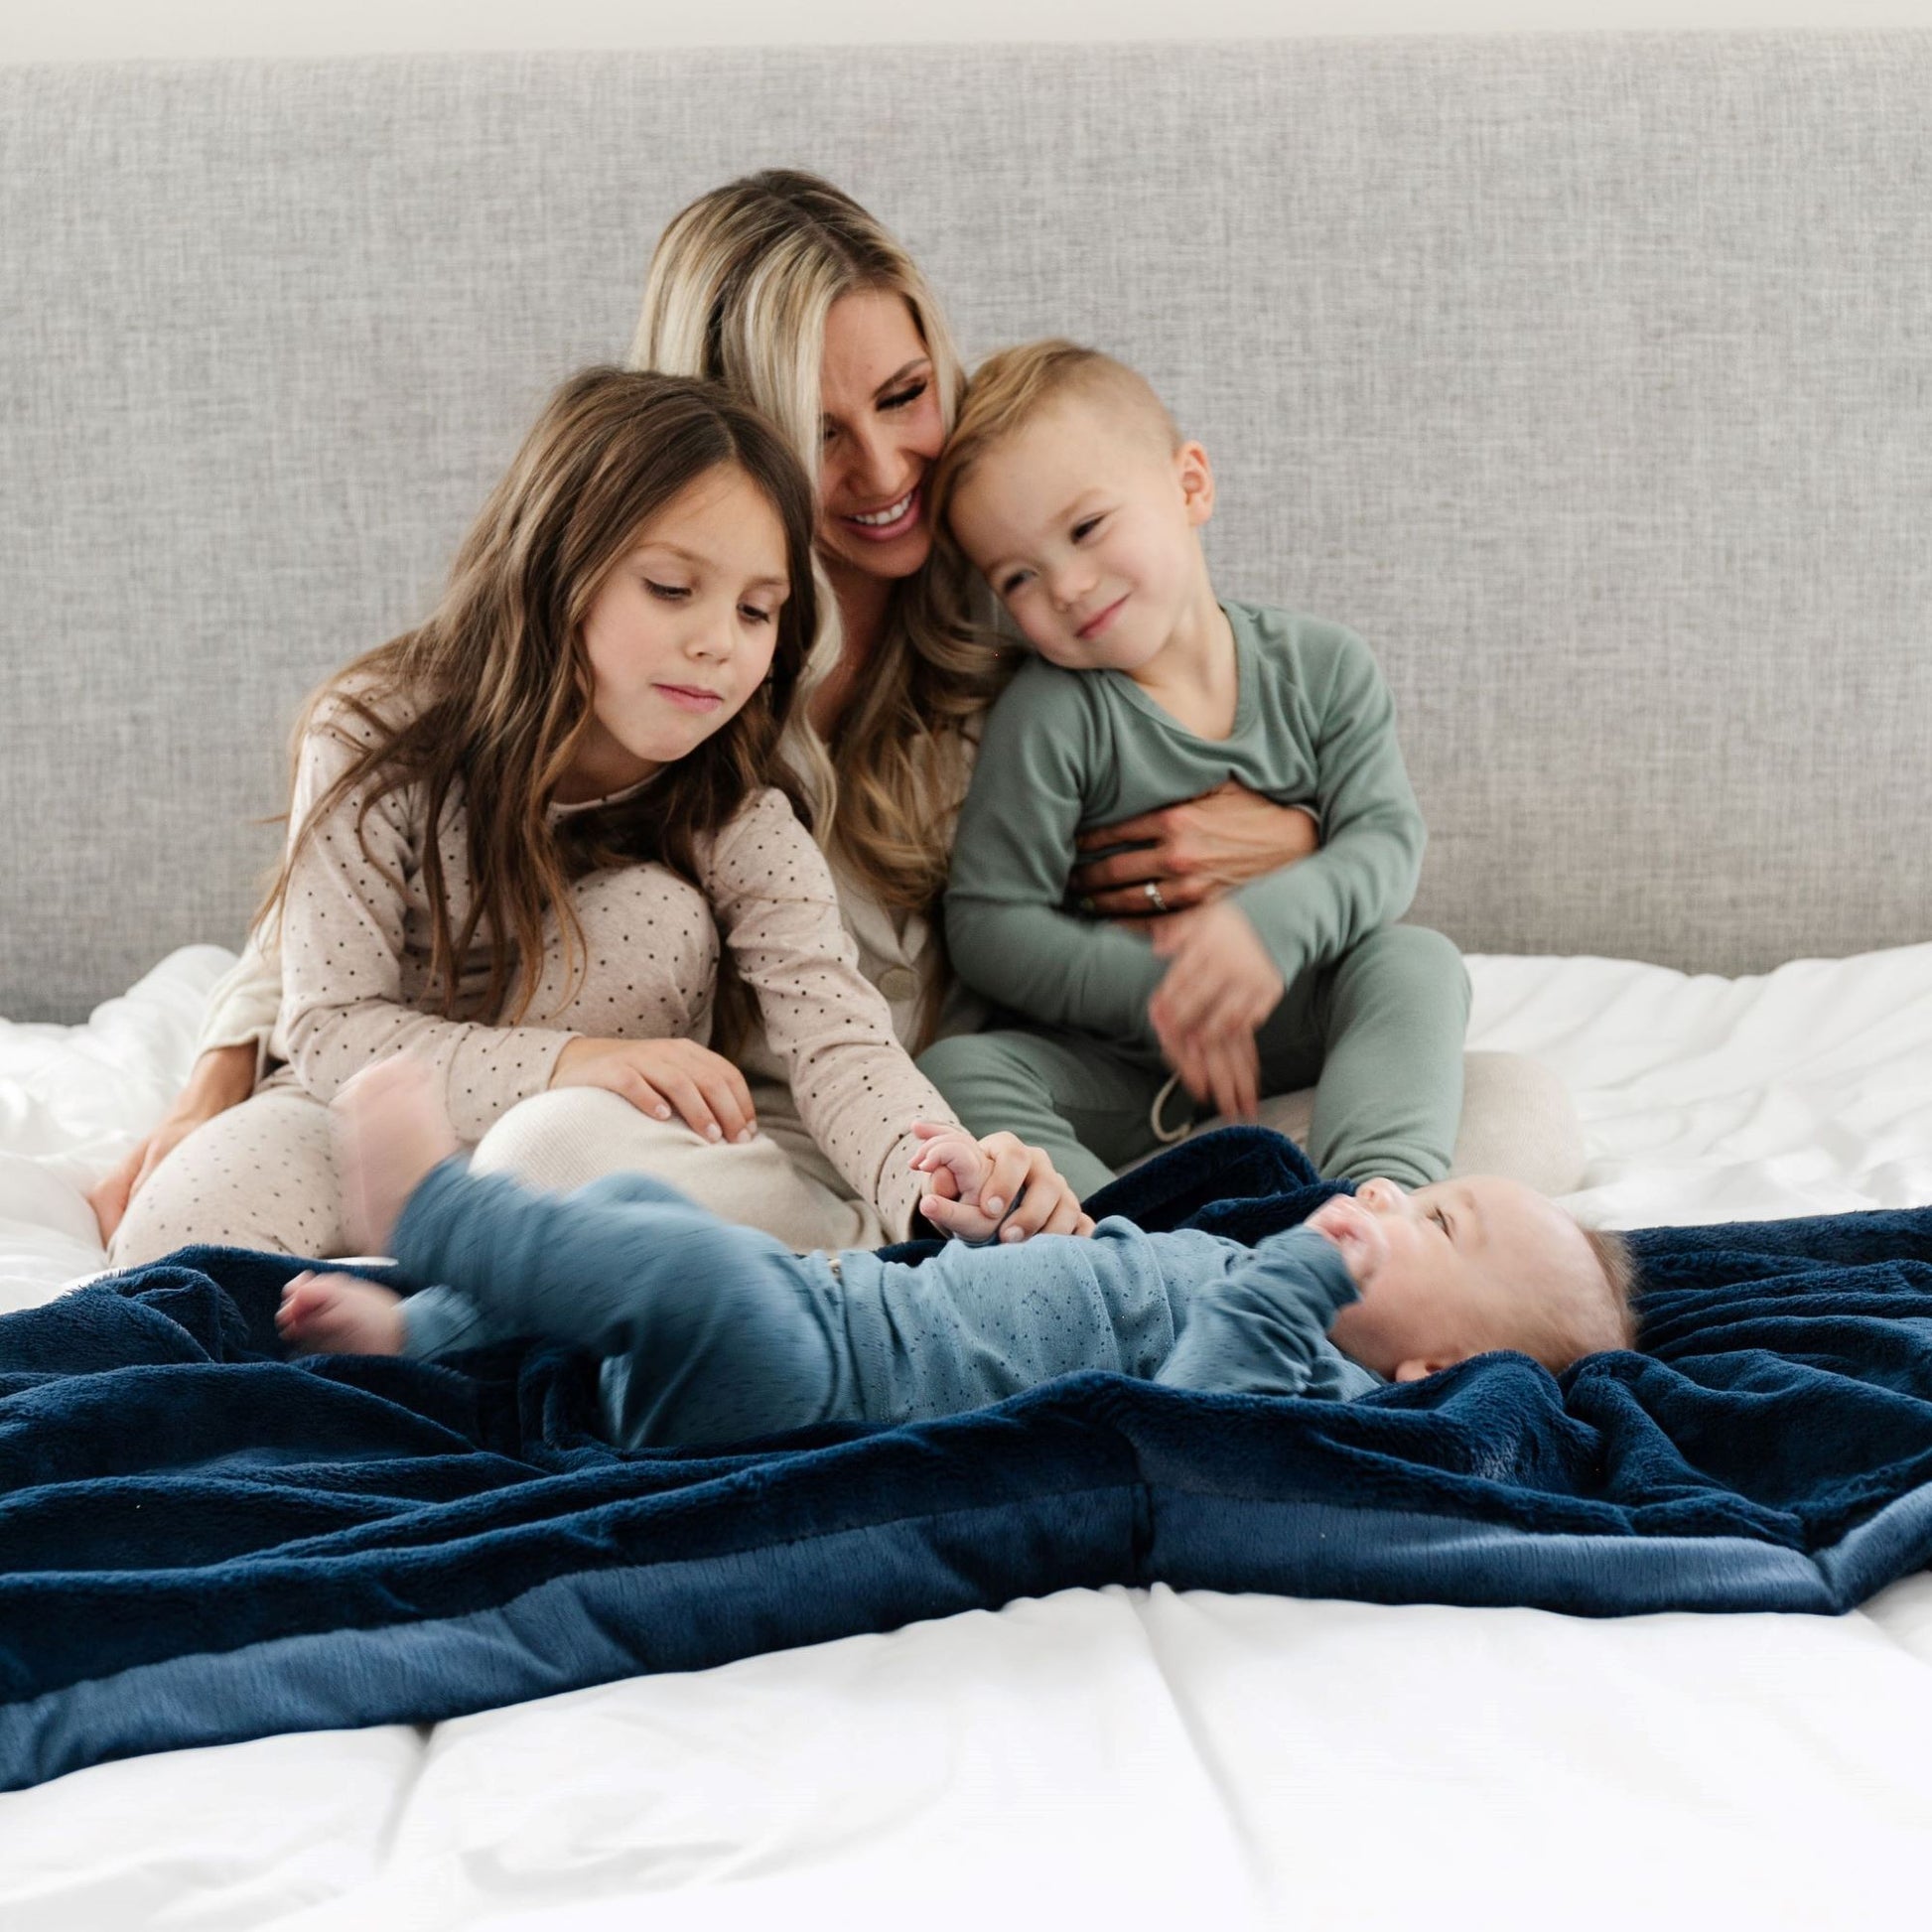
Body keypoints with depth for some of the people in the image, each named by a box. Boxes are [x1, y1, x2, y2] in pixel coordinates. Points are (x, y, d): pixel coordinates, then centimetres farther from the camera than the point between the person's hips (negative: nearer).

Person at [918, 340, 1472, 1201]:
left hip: (1295, 1031, 2)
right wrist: (1151, 990, -25)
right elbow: (987, 922, -11)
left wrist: (1274, 920, -30)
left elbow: (1386, 839, -8)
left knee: (1418, 960, -22)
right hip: (1118, 1069, -2)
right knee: (953, 1073, -27)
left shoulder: (1323, 669, -2)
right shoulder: (1048, 717, -10)